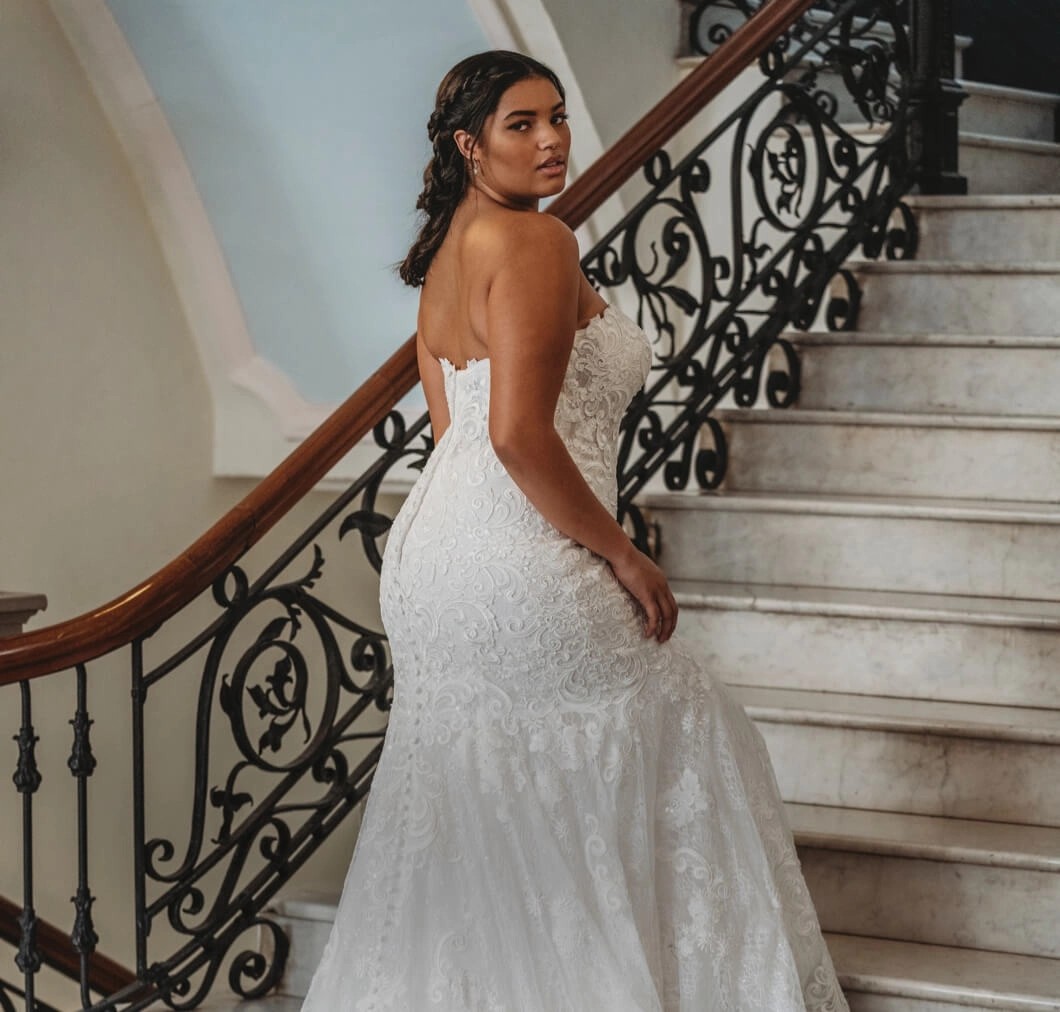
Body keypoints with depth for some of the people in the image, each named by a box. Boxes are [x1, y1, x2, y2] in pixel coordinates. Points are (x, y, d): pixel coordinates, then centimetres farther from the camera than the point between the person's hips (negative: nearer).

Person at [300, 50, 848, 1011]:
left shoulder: (444, 255, 15)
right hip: (524, 569, -9)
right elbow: (521, 436, -24)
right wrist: (624, 554, -15)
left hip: (431, 551, 9)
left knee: (465, 810, 19)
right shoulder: (535, 241, -14)